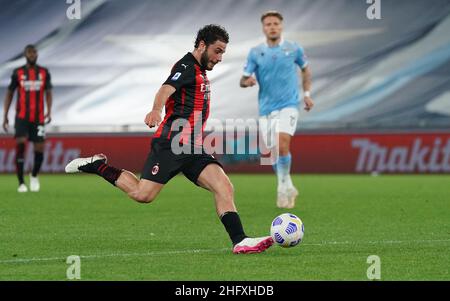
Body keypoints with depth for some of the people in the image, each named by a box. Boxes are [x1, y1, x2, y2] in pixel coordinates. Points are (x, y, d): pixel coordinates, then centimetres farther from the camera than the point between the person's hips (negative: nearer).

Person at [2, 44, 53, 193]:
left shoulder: (44, 73, 5)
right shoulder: (18, 73, 2)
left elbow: (48, 93, 7)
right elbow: (9, 93, 8)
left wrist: (49, 111, -10)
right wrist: (5, 116, 3)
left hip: (38, 118, 2)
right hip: (21, 117, -2)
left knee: (39, 151, 0)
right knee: (20, 144, -18)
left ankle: (34, 176, 31)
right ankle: (21, 183, -12)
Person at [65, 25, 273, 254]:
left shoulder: (199, 72, 23)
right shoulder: (187, 66, -7)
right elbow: (166, 89, -27)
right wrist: (156, 110, -48)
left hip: (192, 148, 9)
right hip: (172, 143, -9)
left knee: (223, 186, -9)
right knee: (142, 194, -12)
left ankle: (239, 241, -16)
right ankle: (97, 166, 7)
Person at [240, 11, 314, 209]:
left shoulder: (294, 49, 2)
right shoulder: (255, 53, 2)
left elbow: (305, 69, 20)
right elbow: (243, 81, 1)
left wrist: (307, 93, 11)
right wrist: (247, 81, -23)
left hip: (288, 105, -3)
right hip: (266, 109, 3)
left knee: (282, 145, -23)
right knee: (273, 153, 5)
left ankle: (283, 187, -8)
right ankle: (288, 188, 25)